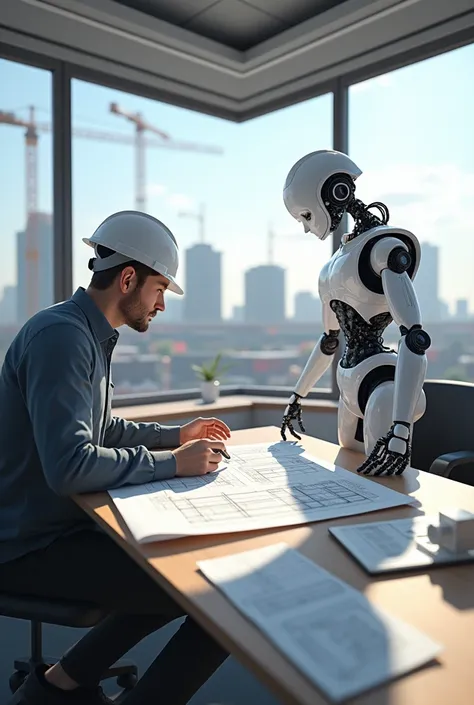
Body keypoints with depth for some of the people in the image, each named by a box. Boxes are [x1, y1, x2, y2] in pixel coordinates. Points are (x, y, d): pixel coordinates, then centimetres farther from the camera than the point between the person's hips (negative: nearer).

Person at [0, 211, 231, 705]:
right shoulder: (60, 336, -21)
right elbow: (70, 465, -30)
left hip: (62, 525, 10)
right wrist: (173, 463, -21)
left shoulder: (89, 335, 10)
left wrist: (177, 434, 12)